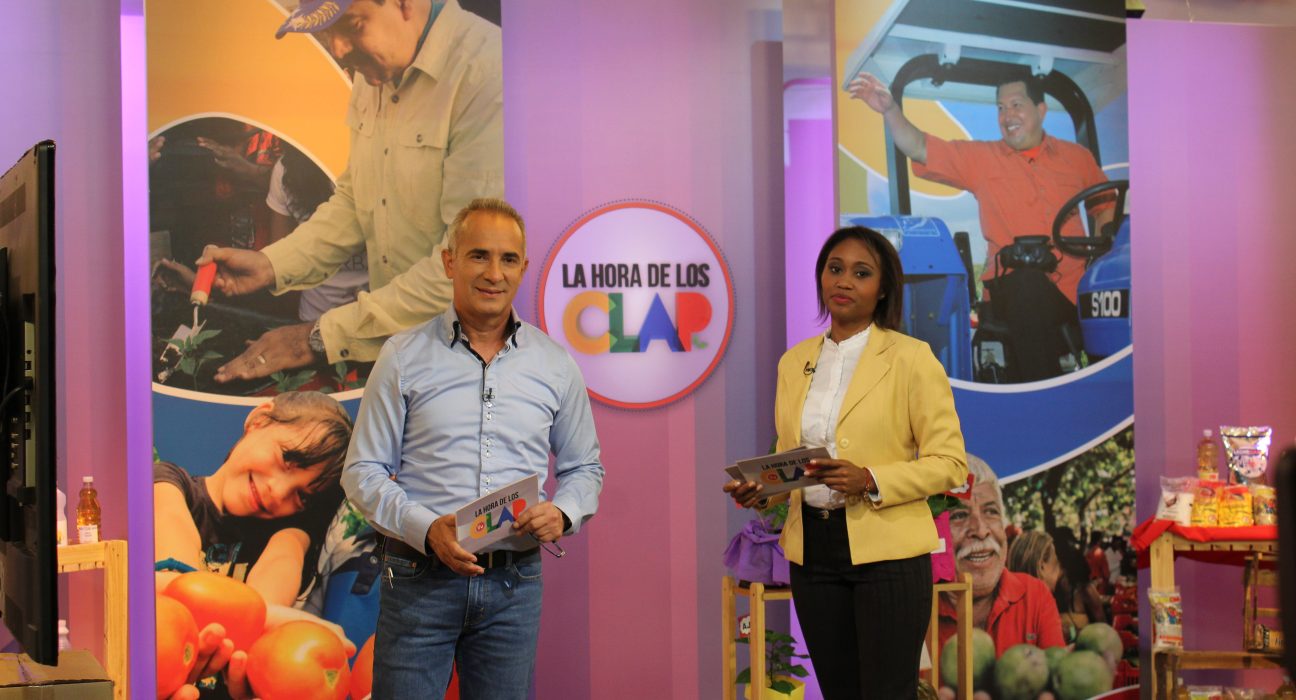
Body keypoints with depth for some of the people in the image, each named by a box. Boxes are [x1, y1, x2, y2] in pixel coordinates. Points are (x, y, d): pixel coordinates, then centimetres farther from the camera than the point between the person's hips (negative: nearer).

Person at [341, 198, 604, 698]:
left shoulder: (555, 365, 8)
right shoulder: (404, 357, 1)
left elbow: (584, 468, 17)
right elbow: (363, 472, 1)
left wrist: (562, 514, -6)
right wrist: (427, 529, -16)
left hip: (513, 584, 2)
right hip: (419, 580, -2)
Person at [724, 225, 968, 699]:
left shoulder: (910, 358, -5)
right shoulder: (794, 362, 11)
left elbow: (949, 462, -8)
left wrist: (870, 482, -21)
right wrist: (760, 489, -3)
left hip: (885, 550, -5)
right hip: (813, 549, 5)